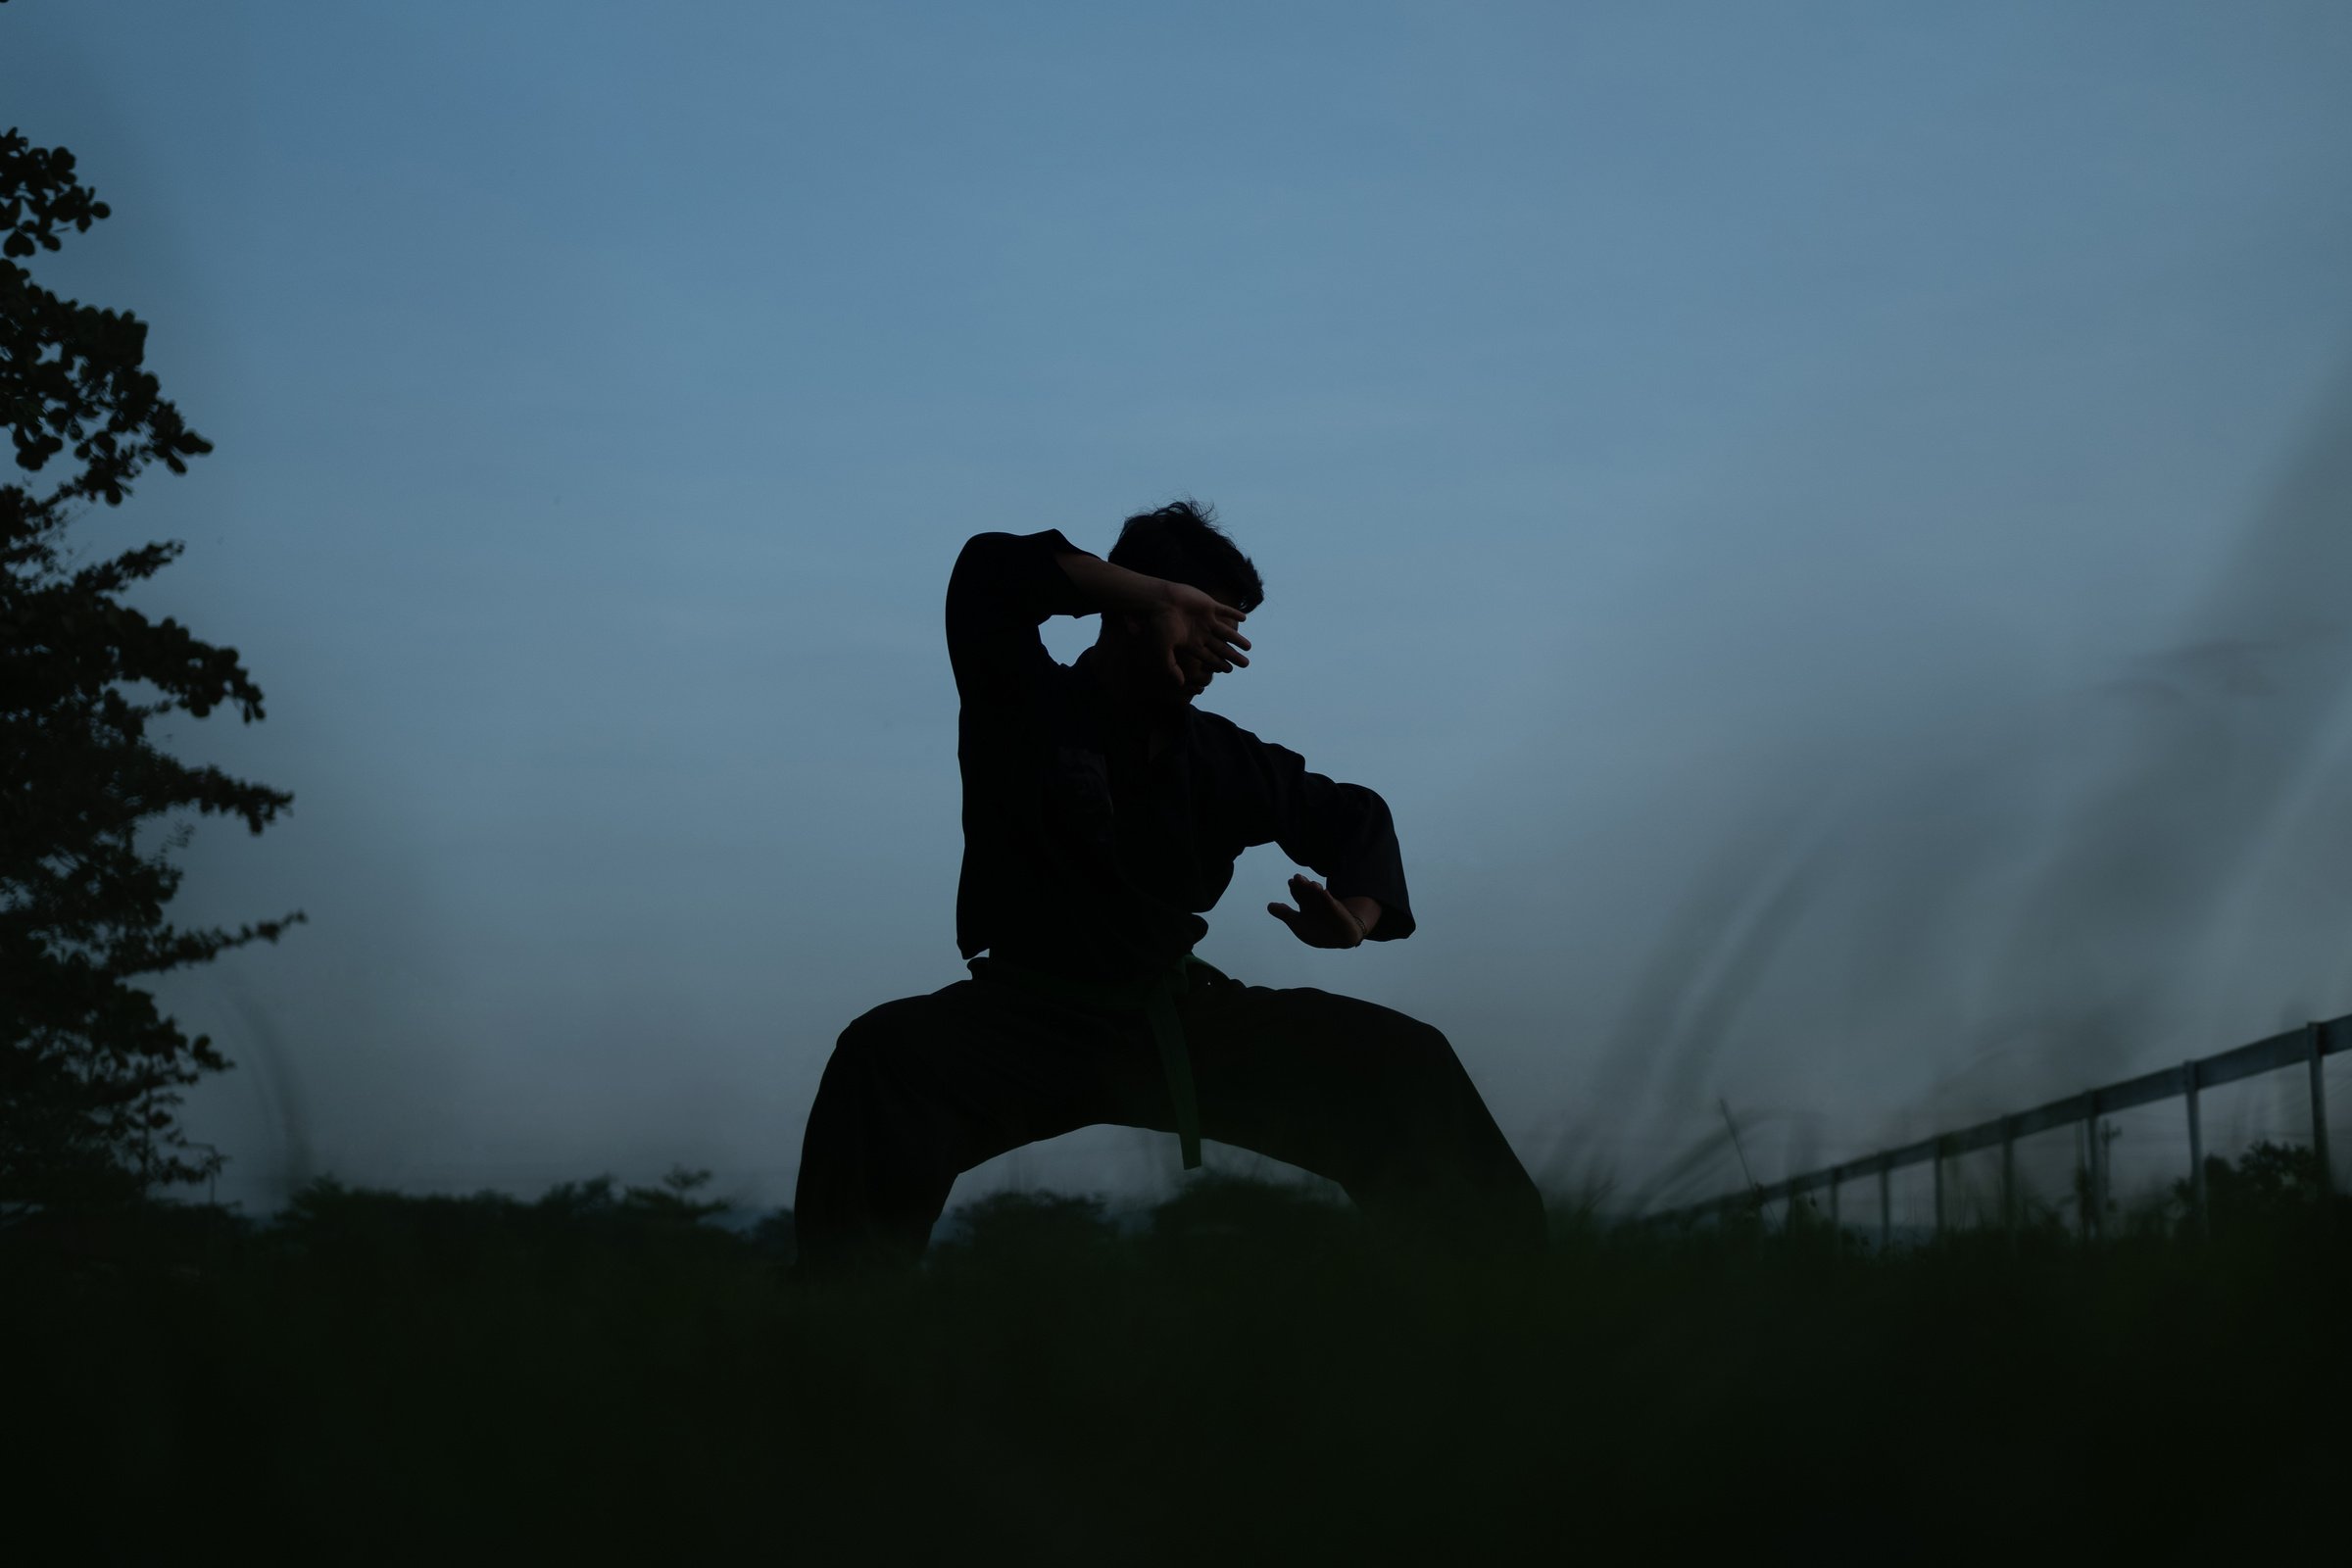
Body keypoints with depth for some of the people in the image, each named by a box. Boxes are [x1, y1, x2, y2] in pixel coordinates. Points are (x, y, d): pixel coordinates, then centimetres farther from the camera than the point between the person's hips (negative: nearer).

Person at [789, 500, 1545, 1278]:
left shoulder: (1216, 756, 7)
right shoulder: (1022, 708, -4)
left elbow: (1349, 813, 19)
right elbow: (989, 572, -20)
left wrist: (1357, 910, -4)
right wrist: (1161, 594, -20)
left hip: (1183, 1022, 4)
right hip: (1029, 1022, -4)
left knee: (1404, 1063, -10)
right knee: (882, 1060, -36)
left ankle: (1496, 1258, 7)